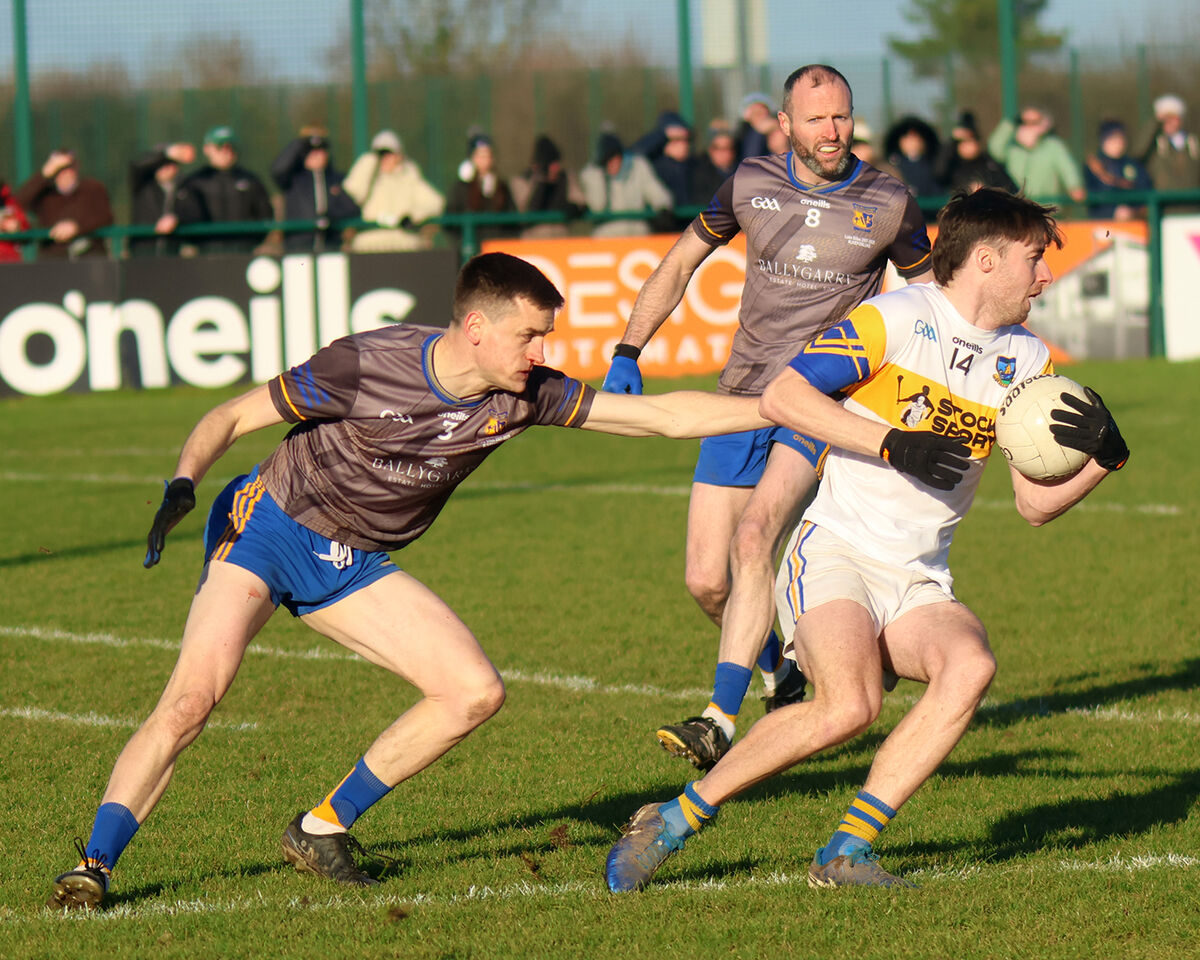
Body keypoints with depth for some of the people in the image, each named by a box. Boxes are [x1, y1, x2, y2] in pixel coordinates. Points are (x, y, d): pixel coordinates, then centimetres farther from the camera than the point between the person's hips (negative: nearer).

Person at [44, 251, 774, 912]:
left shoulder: (523, 395, -11)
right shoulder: (364, 367, -25)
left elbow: (666, 415, -7)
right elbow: (231, 418, -15)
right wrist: (186, 482, -33)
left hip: (356, 566, 6)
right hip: (270, 531, -6)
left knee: (477, 693, -8)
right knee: (194, 696, -25)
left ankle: (320, 832, 2)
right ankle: (94, 863, -18)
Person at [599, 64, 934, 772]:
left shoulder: (889, 203, -1)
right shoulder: (751, 184, 4)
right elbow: (681, 263, 17)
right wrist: (629, 353, 9)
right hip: (744, 396, 4)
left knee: (754, 537, -27)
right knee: (707, 580, -2)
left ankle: (722, 722, -30)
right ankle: (782, 672, 29)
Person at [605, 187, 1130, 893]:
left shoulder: (1027, 361, 12)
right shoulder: (894, 319, -7)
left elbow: (1036, 501, 12)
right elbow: (782, 396, -16)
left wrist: (1104, 457, -7)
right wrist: (893, 443, -22)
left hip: (920, 585, 6)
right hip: (835, 553, -6)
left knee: (971, 665, -27)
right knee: (850, 705, -30)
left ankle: (847, 853, -22)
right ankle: (672, 824, -12)